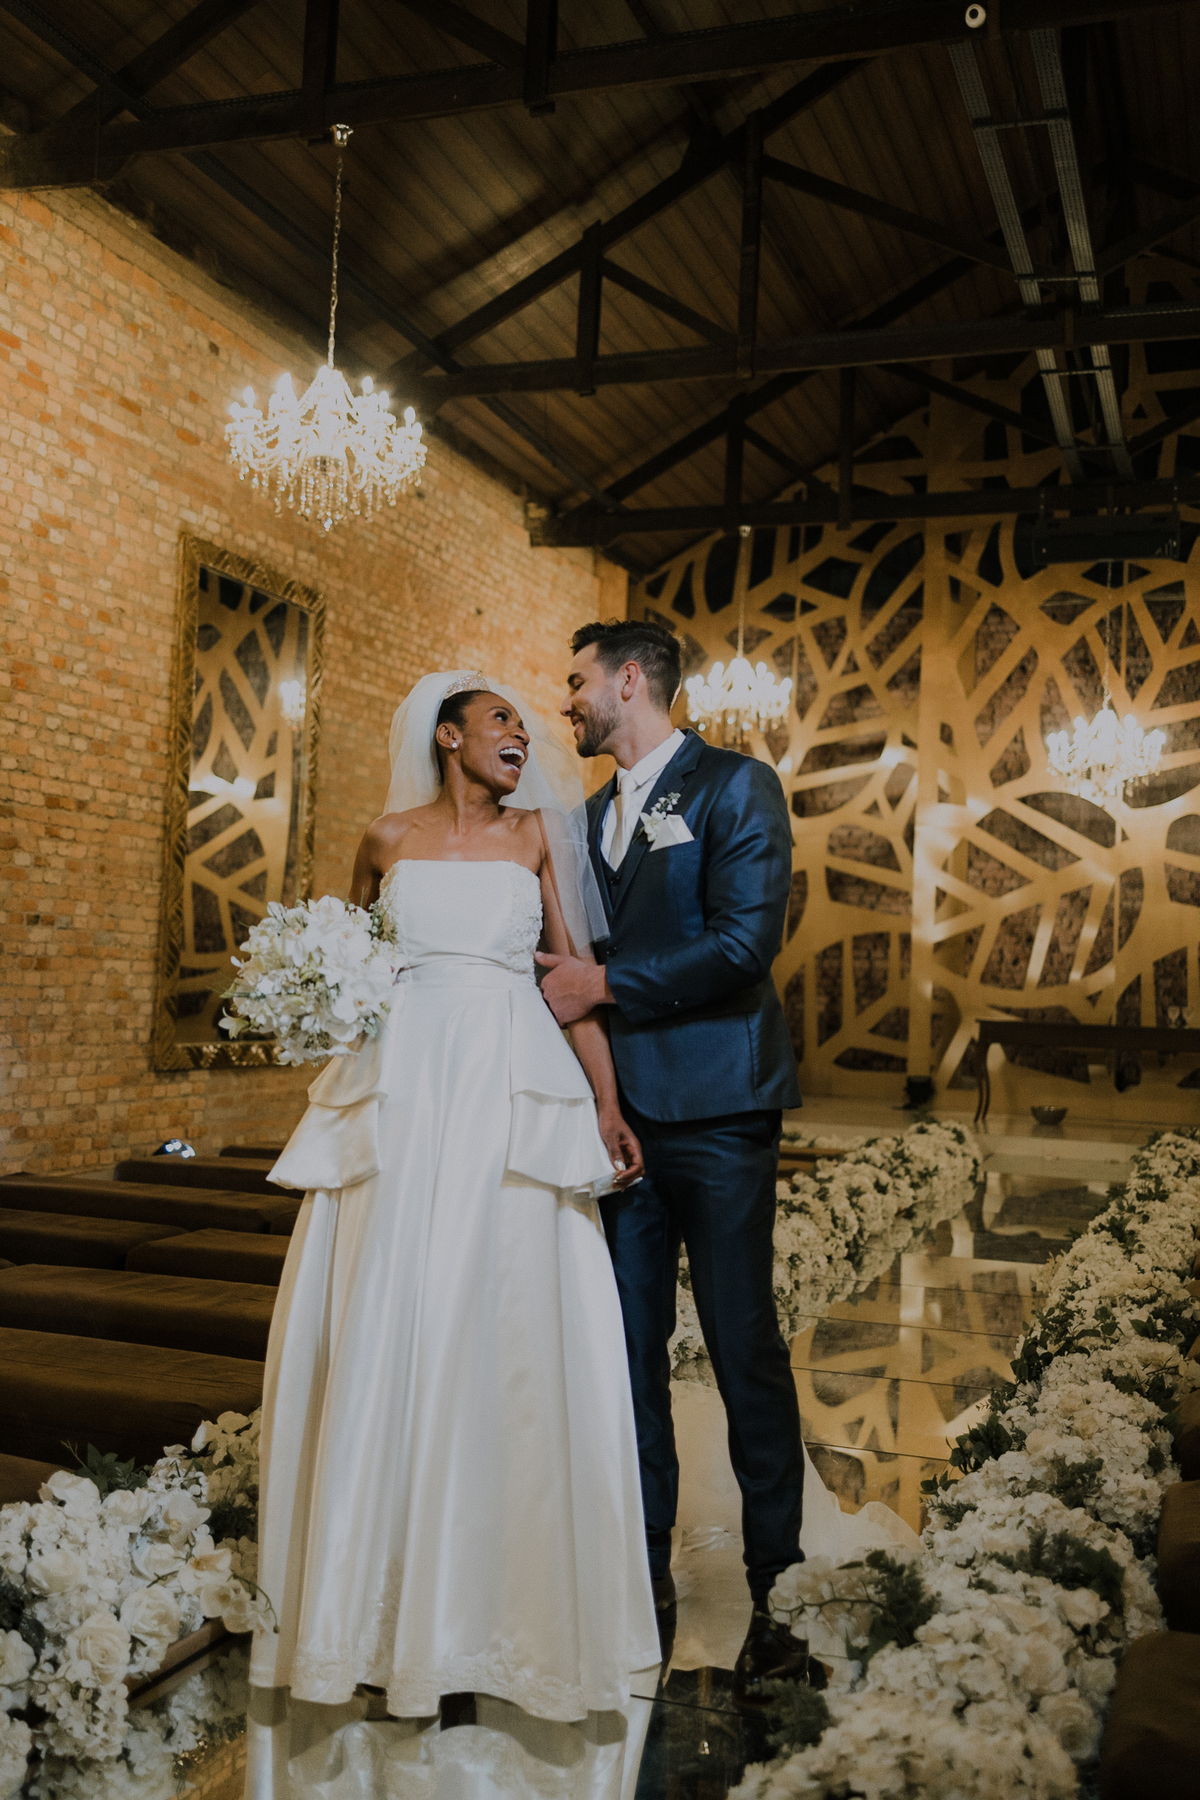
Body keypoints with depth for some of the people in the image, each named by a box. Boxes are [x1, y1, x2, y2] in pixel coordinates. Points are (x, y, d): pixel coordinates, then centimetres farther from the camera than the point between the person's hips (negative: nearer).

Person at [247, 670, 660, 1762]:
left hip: (512, 1096, 0)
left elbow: (574, 969, 7)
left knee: (508, 1327, -1)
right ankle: (382, 1591, 15)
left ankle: (503, 1590, 13)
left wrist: (607, 1102, -1)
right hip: (403, 1089, 0)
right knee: (386, 1324, 1)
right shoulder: (390, 838, 11)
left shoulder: (535, 832, 10)